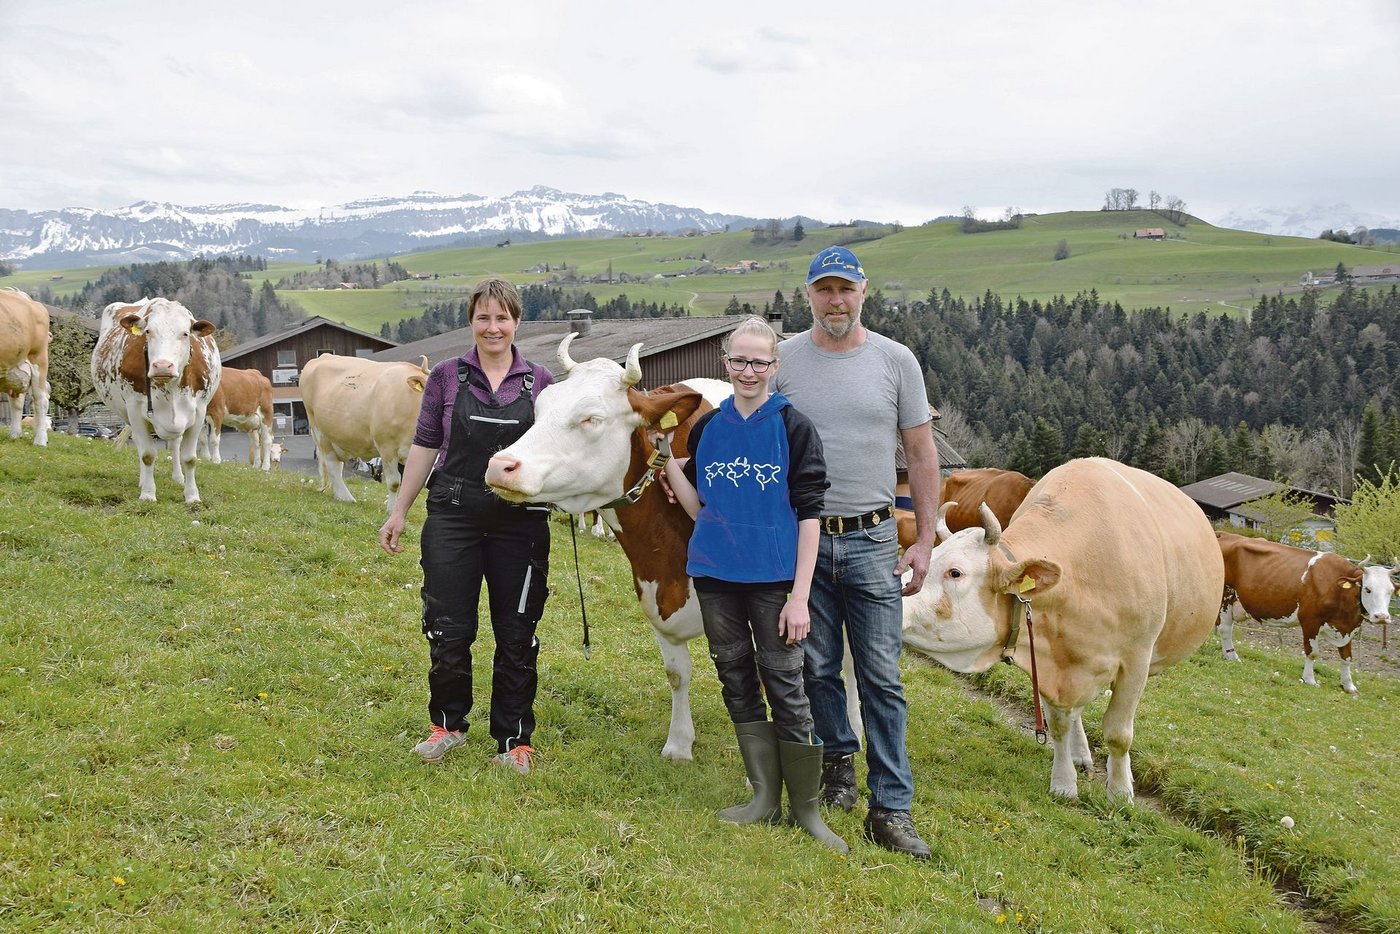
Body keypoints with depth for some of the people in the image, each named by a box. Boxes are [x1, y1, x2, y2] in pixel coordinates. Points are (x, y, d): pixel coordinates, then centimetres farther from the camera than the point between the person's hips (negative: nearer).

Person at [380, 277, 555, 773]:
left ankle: (515, 741, 20)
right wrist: (399, 511, 7)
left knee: (516, 636, 6)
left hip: (520, 522, 1)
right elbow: (424, 446, 7)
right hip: (453, 517, 0)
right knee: (449, 630, 2)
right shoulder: (447, 376, 2)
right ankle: (447, 724, 26)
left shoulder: (539, 382, 4)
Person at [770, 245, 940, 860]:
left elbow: (921, 453, 6)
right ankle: (839, 758, 33)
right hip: (800, 539, 1)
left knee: (881, 679, -1)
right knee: (817, 667, 9)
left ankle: (891, 810, 4)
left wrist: (925, 540, 1)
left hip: (872, 540, -1)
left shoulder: (895, 361, 2)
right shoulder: (782, 360, 2)